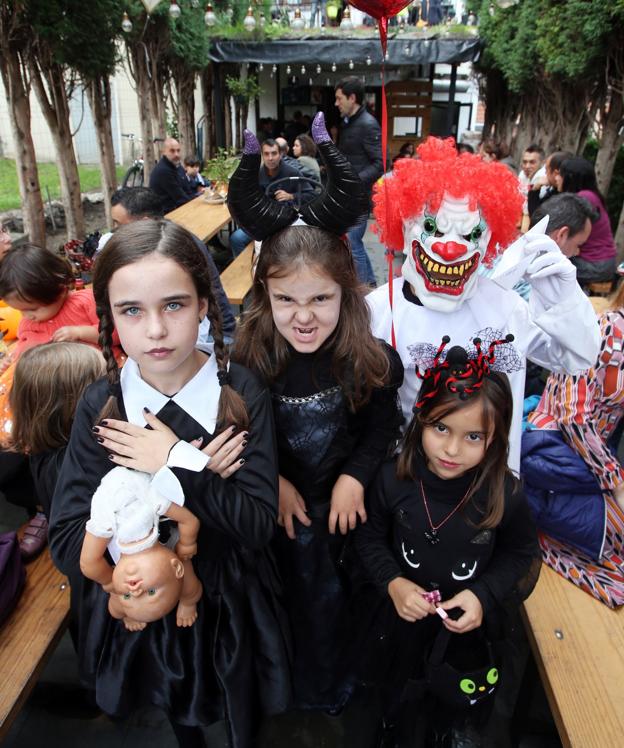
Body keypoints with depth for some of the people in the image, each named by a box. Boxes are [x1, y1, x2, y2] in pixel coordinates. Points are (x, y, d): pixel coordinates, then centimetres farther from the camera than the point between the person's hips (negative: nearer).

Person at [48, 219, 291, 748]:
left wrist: (176, 465, -30)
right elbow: (68, 548, -21)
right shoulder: (101, 408, -17)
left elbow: (258, 525, -22)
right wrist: (191, 475, -29)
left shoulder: (241, 394, -20)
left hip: (230, 600, -1)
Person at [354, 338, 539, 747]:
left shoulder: (505, 494, -26)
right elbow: (371, 538, -8)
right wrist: (392, 583, -22)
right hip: (399, 618, 0)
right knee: (398, 694, 30)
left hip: (466, 624, 0)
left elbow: (522, 554, -7)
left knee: (456, 706, 31)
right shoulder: (394, 479, -24)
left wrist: (484, 595, -20)